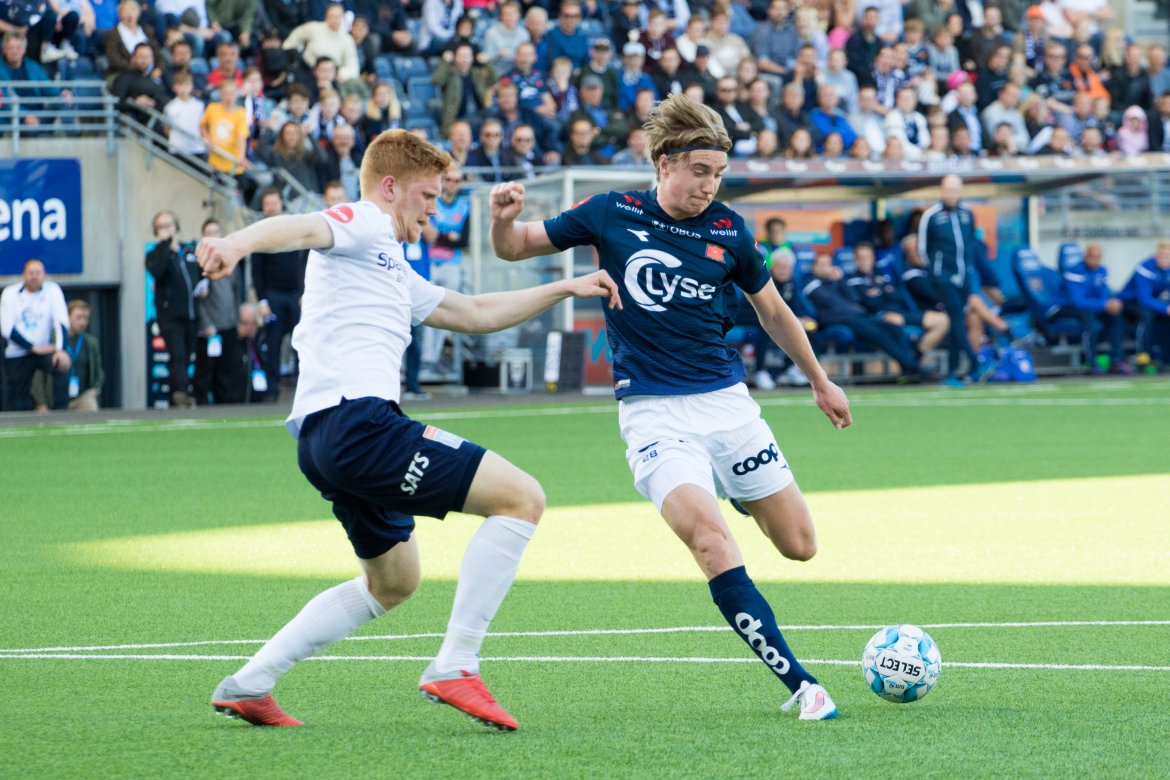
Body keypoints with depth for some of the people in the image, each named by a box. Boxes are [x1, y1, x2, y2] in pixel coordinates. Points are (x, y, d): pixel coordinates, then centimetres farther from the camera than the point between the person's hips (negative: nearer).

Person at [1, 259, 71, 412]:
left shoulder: (52, 290, -2)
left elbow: (61, 322, -12)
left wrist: (61, 350, -29)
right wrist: (34, 347, -16)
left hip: (44, 349, 0)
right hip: (17, 354, 0)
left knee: (63, 363, -30)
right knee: (18, 404, -3)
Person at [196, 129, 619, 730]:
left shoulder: (393, 273, 31)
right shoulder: (361, 224, 1)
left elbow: (474, 313, 40)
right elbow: (301, 229, -21)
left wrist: (564, 289, 38)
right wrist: (240, 242, -43)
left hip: (326, 438, 11)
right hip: (356, 417, -11)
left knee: (393, 582, 27)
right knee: (521, 496, -13)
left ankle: (249, 685, 21)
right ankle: (455, 667, -17)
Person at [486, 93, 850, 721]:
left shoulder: (728, 231, 3)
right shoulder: (612, 215, -1)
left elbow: (773, 311, 17)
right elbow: (514, 247, 7)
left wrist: (820, 381, 25)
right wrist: (504, 218, -16)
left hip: (727, 402, 3)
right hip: (652, 411, -3)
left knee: (799, 545, 3)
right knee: (710, 543, -24)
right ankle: (800, 684, -23)